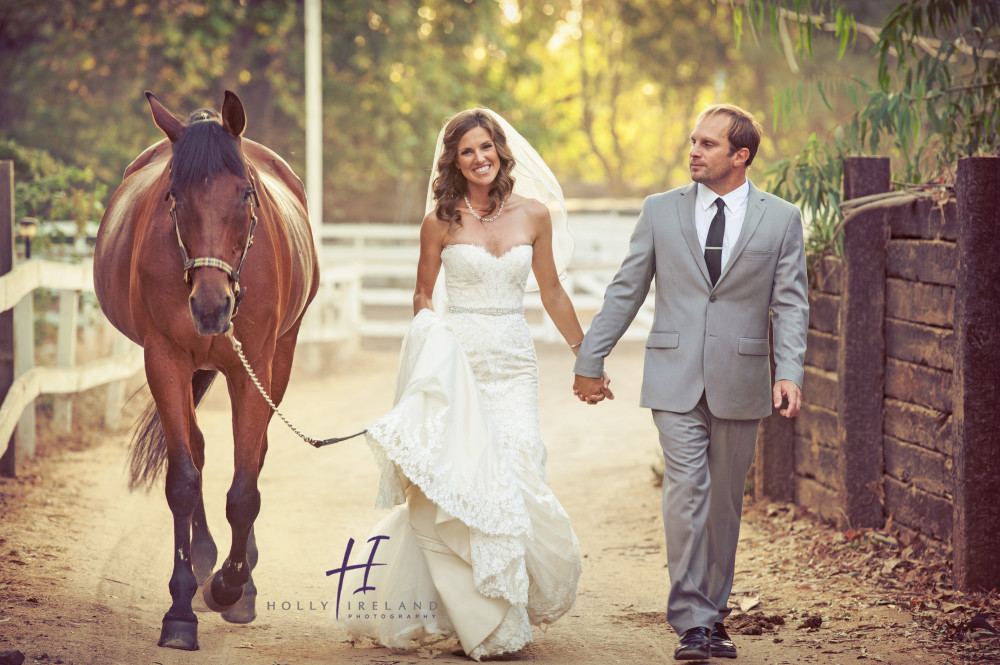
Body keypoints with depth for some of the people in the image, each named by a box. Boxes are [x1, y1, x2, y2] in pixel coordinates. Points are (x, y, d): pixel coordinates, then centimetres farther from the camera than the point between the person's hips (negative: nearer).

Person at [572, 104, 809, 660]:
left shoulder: (781, 219, 3)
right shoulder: (661, 211, 6)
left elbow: (790, 304, 1)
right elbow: (626, 291, 10)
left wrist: (789, 372, -12)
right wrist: (591, 360, 9)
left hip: (739, 384, 0)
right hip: (676, 381, 0)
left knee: (725, 501, 7)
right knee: (686, 494, -10)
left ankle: (713, 609, 22)